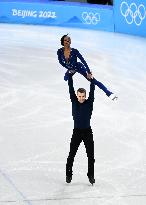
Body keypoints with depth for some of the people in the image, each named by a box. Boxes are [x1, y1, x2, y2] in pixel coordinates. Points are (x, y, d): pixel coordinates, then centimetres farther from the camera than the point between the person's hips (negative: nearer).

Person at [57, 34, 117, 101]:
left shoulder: (74, 51, -28)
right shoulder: (60, 51, -21)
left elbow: (83, 61, -24)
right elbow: (61, 62, -4)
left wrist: (89, 72, -27)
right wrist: (69, 69, -2)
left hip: (79, 67, -4)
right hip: (71, 69, 4)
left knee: (94, 81, -13)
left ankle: (109, 93, -22)